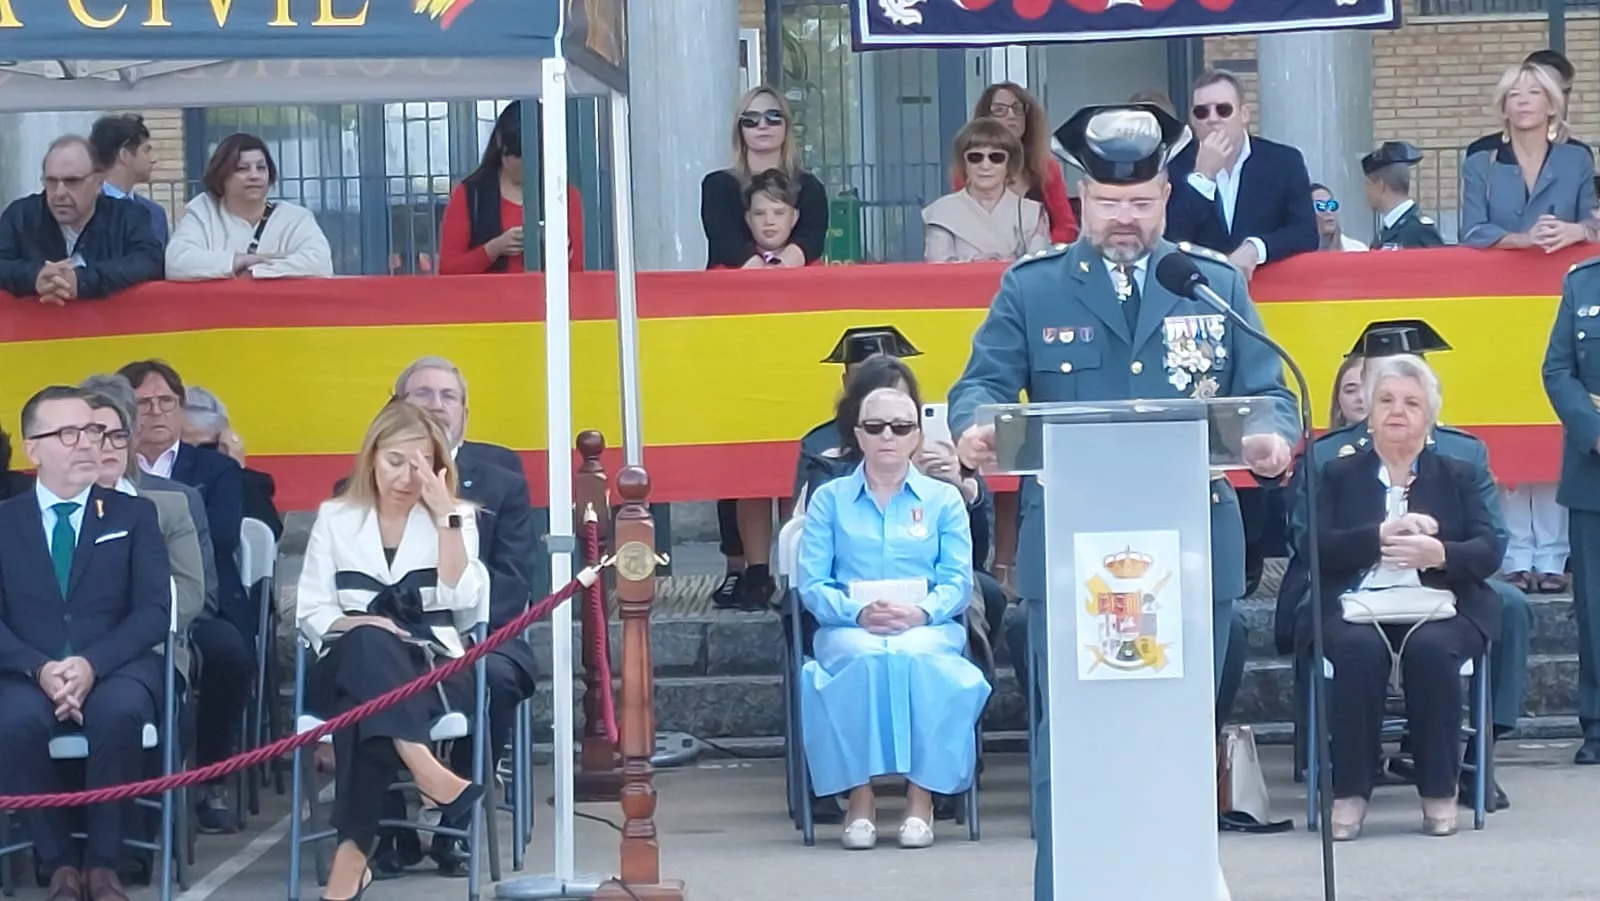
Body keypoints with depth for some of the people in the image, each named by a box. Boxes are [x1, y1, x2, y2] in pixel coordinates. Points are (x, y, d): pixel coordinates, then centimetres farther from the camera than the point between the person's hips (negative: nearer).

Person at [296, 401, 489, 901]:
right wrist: (355, 625, -14)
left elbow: (464, 602, -7)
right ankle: (424, 771, -50)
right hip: (350, 668, 0)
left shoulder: (457, 518, 11)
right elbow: (310, 611, 7)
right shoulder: (336, 517, 13)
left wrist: (445, 516, -11)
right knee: (368, 642, -38)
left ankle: (353, 851, -40)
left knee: (363, 710, -37)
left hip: (428, 671, 0)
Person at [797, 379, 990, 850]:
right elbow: (812, 585, 4)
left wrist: (921, 612, -17)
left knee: (915, 657, -37)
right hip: (849, 629, 0)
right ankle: (859, 795, -30)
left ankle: (921, 794, -29)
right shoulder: (829, 499, 14)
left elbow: (958, 582, 4)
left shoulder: (943, 499, 15)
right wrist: (859, 613, -15)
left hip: (929, 629, 0)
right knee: (864, 658, -37)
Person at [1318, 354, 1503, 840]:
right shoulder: (1339, 475, 18)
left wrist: (1439, 553, -18)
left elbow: (1490, 551, 3)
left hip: (1438, 608, 0)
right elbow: (1316, 547, 1)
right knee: (1359, 649, -35)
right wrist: (1379, 536, -14)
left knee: (1430, 649, -34)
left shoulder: (1457, 476, 18)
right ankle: (1350, 792, -26)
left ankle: (1439, 792, -23)